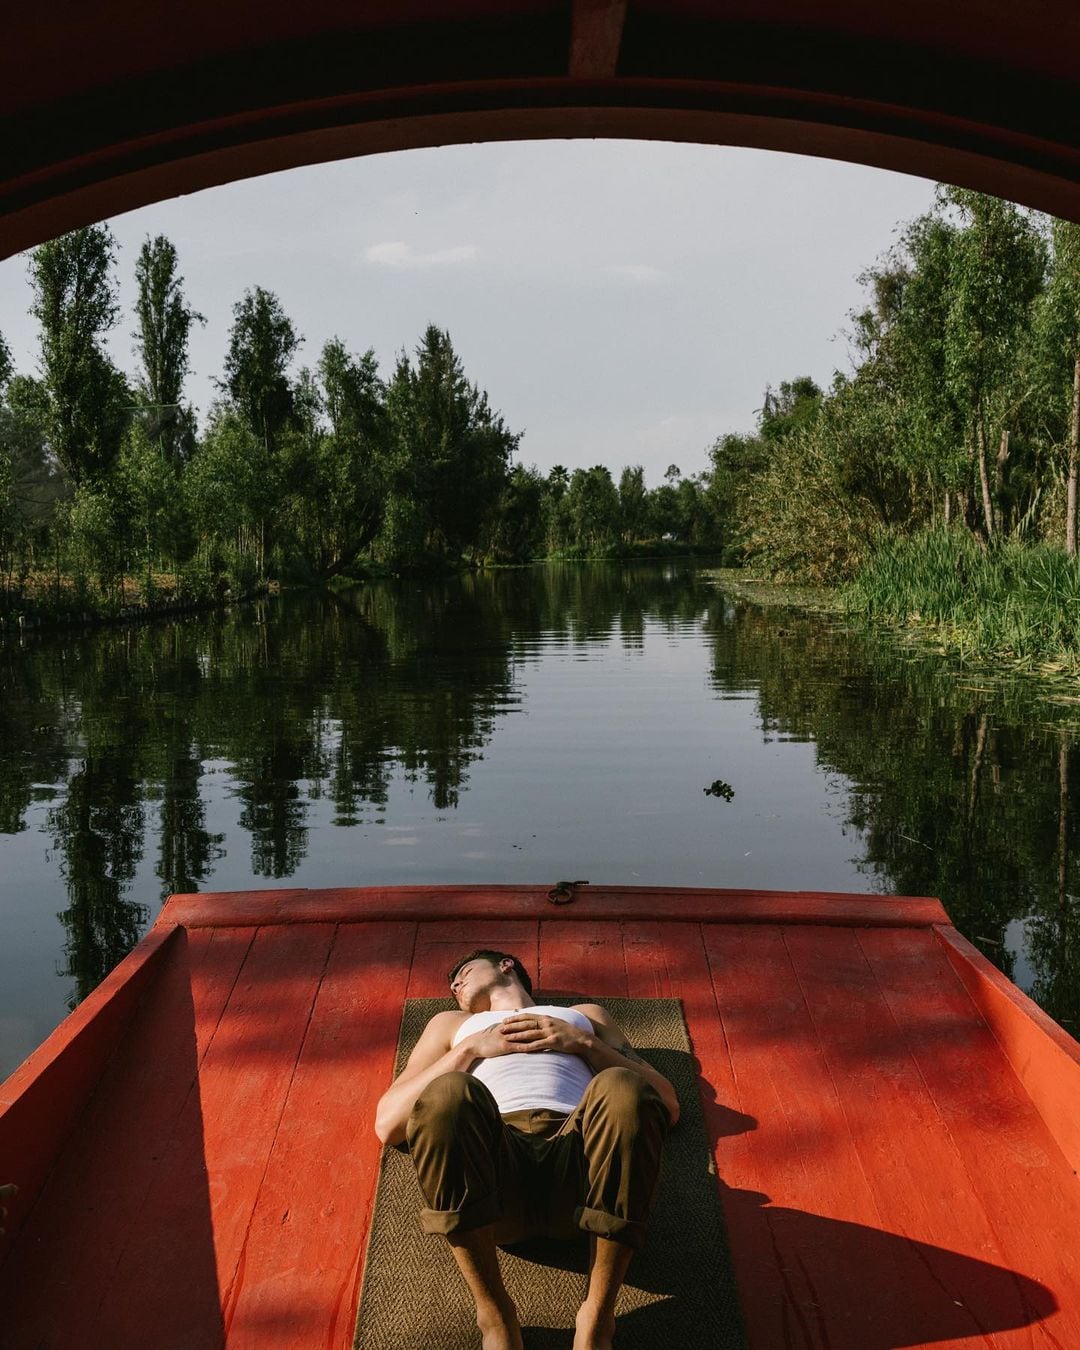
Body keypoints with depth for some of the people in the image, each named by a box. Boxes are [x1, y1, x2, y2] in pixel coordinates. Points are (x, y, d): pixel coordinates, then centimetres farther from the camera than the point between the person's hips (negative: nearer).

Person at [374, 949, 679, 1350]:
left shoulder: (586, 1015, 35)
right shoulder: (451, 1024, 36)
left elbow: (668, 1105, 22)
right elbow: (387, 1125, 20)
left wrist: (584, 1044, 10)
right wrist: (470, 1049, 11)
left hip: (576, 1160, 0)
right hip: (493, 1162, 0)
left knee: (622, 1089, -34)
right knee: (447, 1092, -34)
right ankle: (494, 1315, -20)